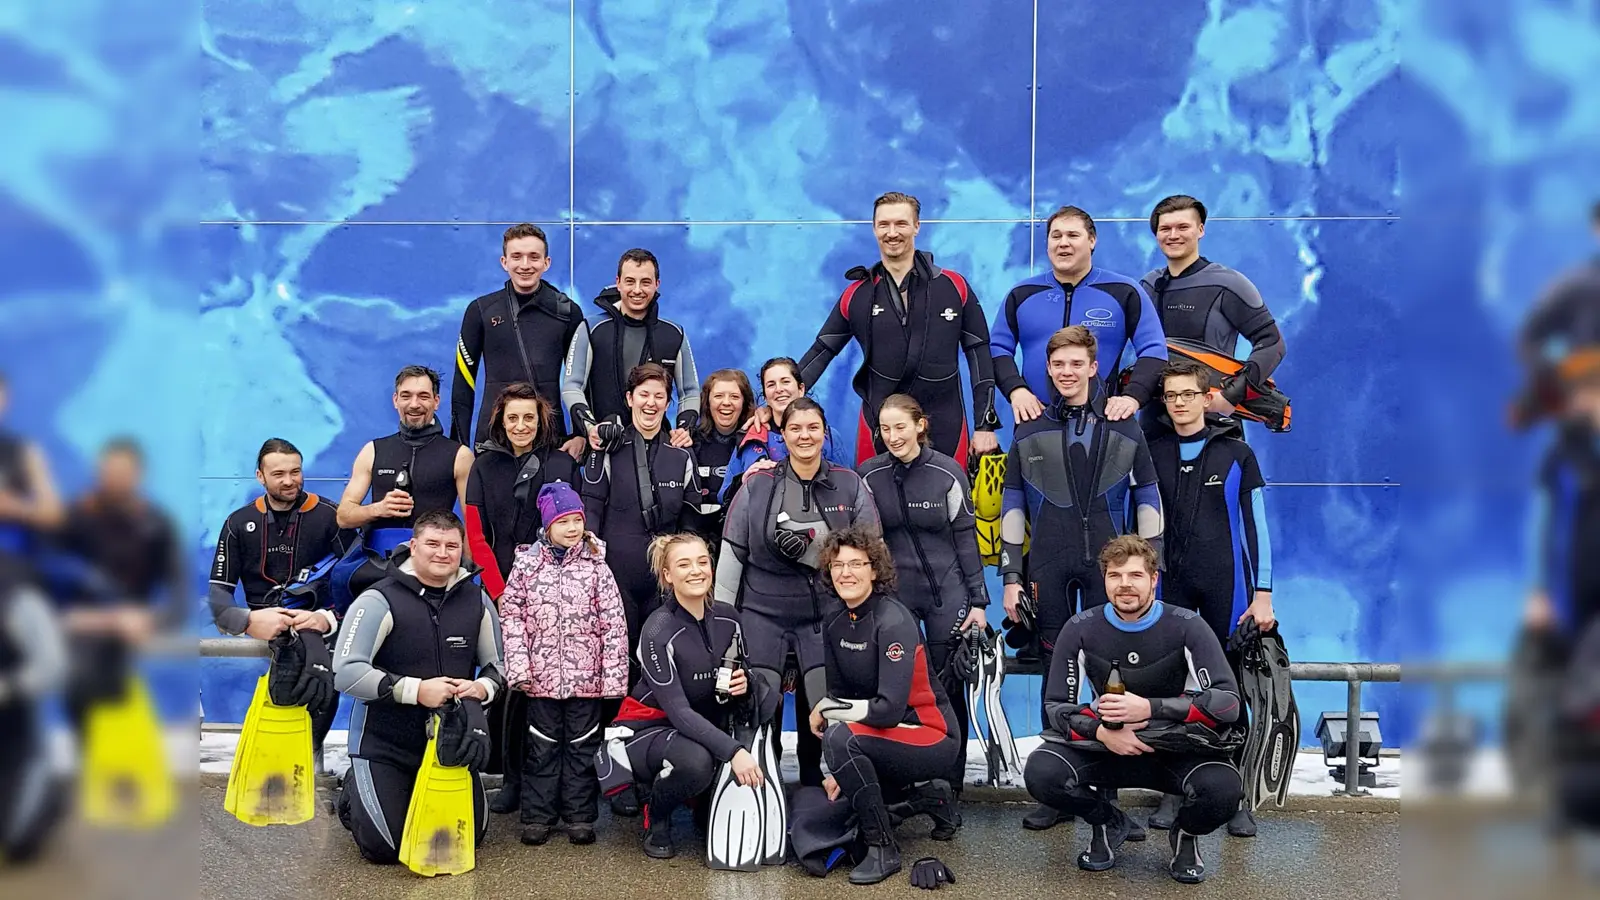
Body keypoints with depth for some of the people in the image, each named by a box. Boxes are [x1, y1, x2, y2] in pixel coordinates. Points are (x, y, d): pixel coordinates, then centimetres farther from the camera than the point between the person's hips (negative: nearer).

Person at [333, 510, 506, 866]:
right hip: (384, 746, -5)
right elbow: (346, 673, -22)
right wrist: (416, 690, -28)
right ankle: (354, 795, 22)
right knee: (386, 846, -10)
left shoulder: (476, 599, -1)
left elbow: (500, 663, 7)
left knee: (468, 836, 10)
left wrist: (483, 687, -17)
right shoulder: (380, 600, -17)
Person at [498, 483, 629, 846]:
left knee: (582, 745, 7)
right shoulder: (527, 564, 0)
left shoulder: (596, 566, -3)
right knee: (542, 745, 9)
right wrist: (518, 664, -7)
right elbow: (511, 613, 1)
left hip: (585, 675, 0)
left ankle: (580, 816, 18)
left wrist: (613, 673, -7)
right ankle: (538, 816, 18)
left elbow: (614, 622, -3)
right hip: (542, 675, 1)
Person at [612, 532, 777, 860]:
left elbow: (740, 676, 9)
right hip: (649, 729, -6)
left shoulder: (728, 618, -4)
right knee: (696, 760, -37)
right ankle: (656, 815, -3)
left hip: (703, 724, 7)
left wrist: (743, 684, -17)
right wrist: (732, 750, -38)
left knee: (766, 696, -17)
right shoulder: (658, 631, -22)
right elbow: (677, 710, -28)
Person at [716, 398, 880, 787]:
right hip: (762, 612, 0)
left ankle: (815, 784, 16)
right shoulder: (757, 485, 2)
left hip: (826, 613, 0)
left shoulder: (851, 485, 3)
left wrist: (813, 548, -13)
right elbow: (731, 554, 5)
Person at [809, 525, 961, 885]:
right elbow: (838, 692, 2)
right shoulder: (835, 621, 1)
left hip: (931, 736, -8)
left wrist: (826, 708, -16)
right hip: (886, 735, 8)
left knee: (841, 737, -31)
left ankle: (883, 850, -15)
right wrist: (841, 770, -8)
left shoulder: (894, 622, -22)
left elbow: (890, 709, -28)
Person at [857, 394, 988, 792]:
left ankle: (950, 781, 14)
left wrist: (978, 600, -2)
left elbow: (966, 538, 0)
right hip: (892, 592, 1)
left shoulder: (947, 472, -4)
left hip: (947, 592, -1)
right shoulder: (869, 475, 1)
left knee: (949, 686, 3)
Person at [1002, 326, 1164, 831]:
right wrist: (1010, 575, 3)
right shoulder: (1030, 433, 8)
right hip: (1049, 568, 1)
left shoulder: (1124, 428, 6)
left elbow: (1147, 501, 7)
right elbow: (1012, 506, 9)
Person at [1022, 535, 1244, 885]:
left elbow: (1228, 701, -19)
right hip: (1106, 746, 2)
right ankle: (1108, 824, 8)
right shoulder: (1080, 629, -6)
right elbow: (1056, 705, -3)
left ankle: (1186, 834, 6)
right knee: (1040, 771, -26)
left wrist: (1150, 708, -29)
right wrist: (1101, 731, -24)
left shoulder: (1187, 627, -11)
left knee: (1223, 787, -33)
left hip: (1178, 750, -1)